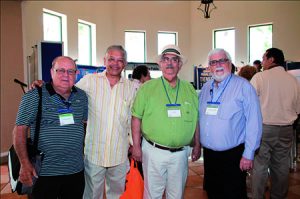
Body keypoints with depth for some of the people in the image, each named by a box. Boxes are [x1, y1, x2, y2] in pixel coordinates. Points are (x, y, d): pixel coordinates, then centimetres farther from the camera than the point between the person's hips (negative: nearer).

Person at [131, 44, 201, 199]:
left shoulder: (189, 89, 5)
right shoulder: (147, 88, -4)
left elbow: (196, 120, 10)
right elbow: (136, 118, -4)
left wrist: (197, 146, 10)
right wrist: (136, 146, -6)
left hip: (181, 153, 3)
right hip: (154, 151, -2)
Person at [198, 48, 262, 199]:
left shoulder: (243, 86, -11)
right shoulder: (206, 88, 7)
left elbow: (254, 123, -14)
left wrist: (248, 154, -14)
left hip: (233, 155, -5)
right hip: (208, 153, 6)